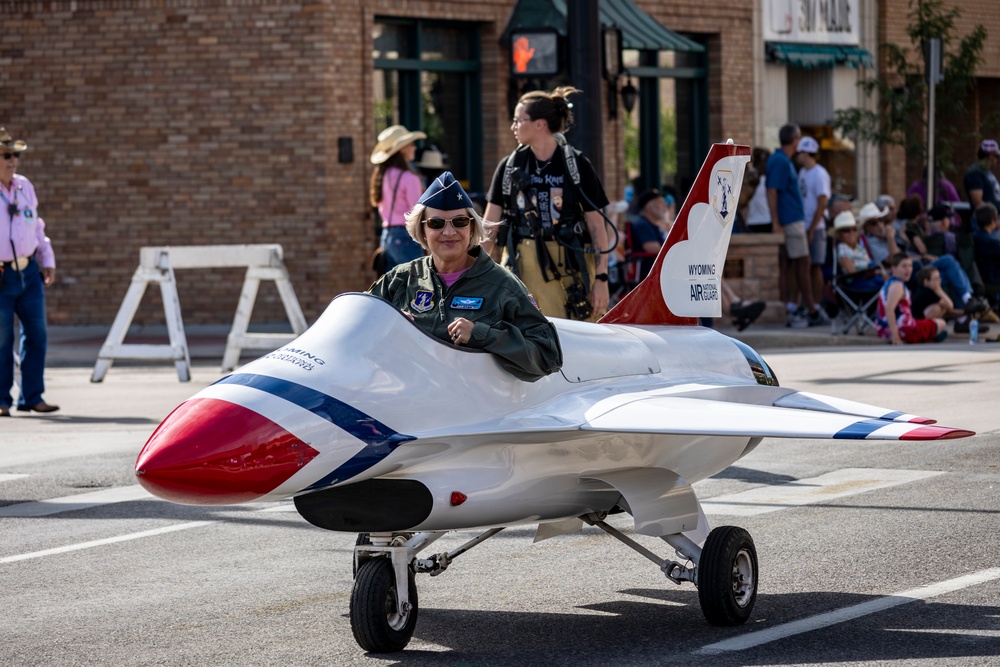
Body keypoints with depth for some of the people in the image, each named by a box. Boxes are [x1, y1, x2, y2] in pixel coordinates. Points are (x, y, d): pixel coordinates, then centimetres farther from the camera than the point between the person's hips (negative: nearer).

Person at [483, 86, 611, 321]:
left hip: (569, 269, -2)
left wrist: (601, 278, -6)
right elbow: (490, 224, 10)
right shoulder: (510, 166, 9)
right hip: (522, 268, 2)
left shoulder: (578, 166, 1)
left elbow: (597, 227, 1)